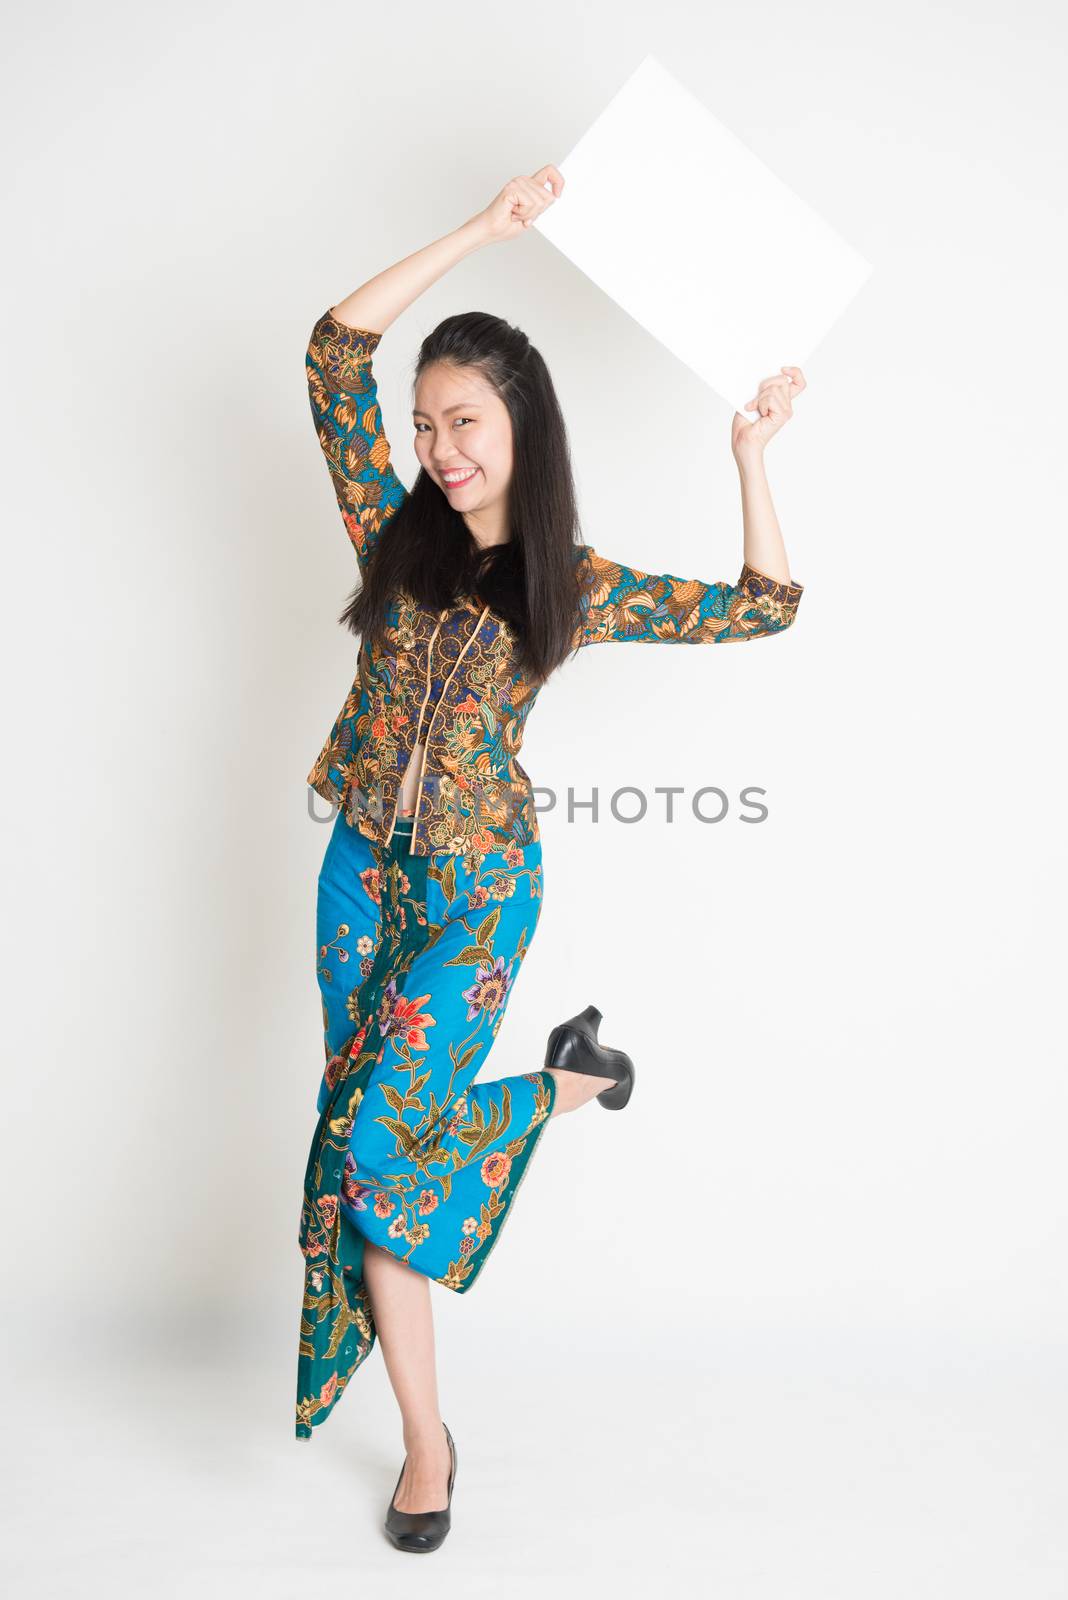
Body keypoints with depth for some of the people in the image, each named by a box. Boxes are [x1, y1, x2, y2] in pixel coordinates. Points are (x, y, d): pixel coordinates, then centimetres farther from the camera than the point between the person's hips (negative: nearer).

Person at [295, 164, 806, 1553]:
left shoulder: (575, 586, -1)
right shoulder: (393, 530, 3)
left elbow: (763, 607, 3)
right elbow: (334, 353, -6)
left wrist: (750, 453, -2)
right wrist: (489, 228, -6)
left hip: (481, 886, -3)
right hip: (366, 869, 3)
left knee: (378, 1138, -12)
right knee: (360, 1139, 4)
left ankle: (566, 1084, 18)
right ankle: (426, 1440, 20)